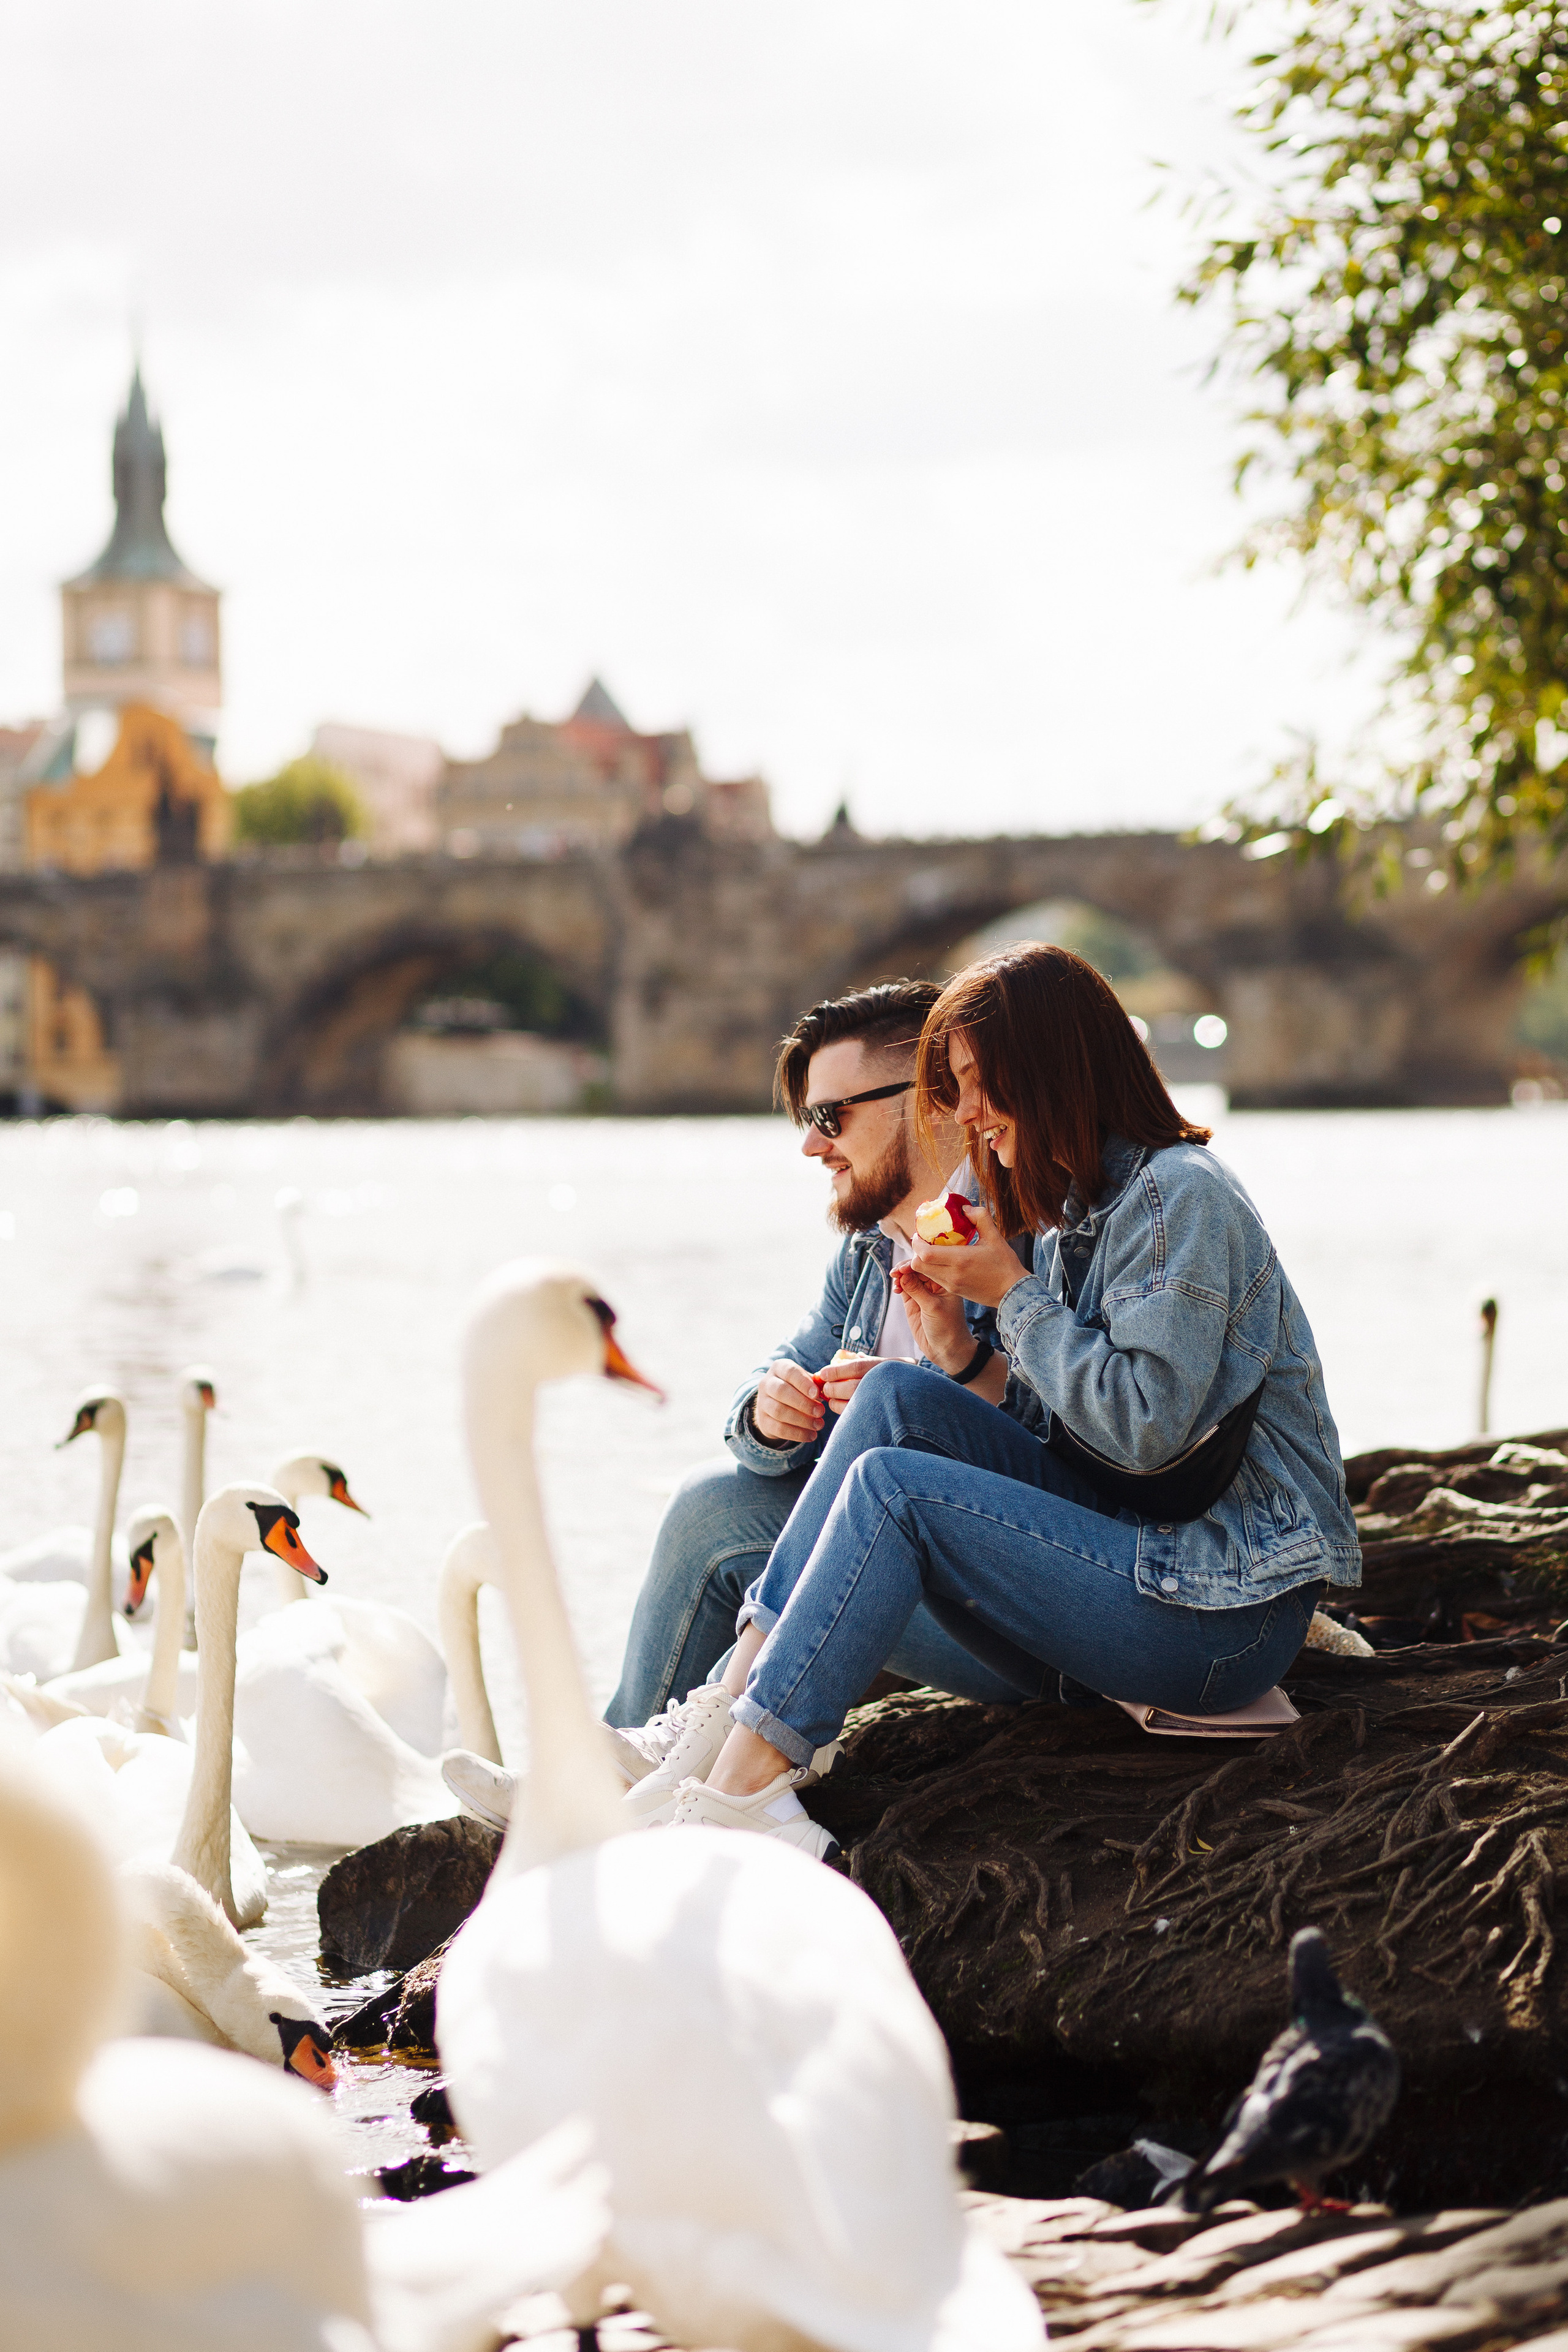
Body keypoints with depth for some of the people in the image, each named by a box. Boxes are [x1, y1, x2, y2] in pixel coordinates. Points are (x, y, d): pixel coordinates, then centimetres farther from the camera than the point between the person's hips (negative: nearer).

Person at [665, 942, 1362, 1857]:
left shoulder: (1180, 1196, -11)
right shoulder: (1073, 1215, 18)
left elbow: (1145, 1427, -21)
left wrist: (1015, 1294, -12)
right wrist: (962, 1358, 0)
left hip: (1226, 1606, -9)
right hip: (1140, 1554, 9)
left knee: (893, 1485, -20)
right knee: (899, 1396, -6)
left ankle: (742, 1784, -24)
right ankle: (743, 1690, -15)